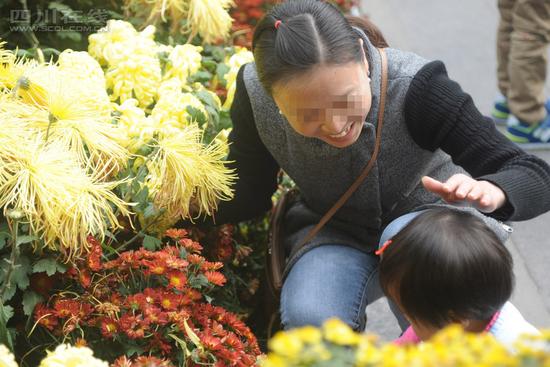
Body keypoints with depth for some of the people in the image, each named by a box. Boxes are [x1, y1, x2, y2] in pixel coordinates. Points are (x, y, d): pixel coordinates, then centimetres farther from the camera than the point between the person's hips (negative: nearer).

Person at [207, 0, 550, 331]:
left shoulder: (415, 85, -31)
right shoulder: (254, 94, -23)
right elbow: (248, 196, -6)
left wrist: (491, 191, -52)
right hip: (336, 235, 2)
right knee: (308, 321, -30)